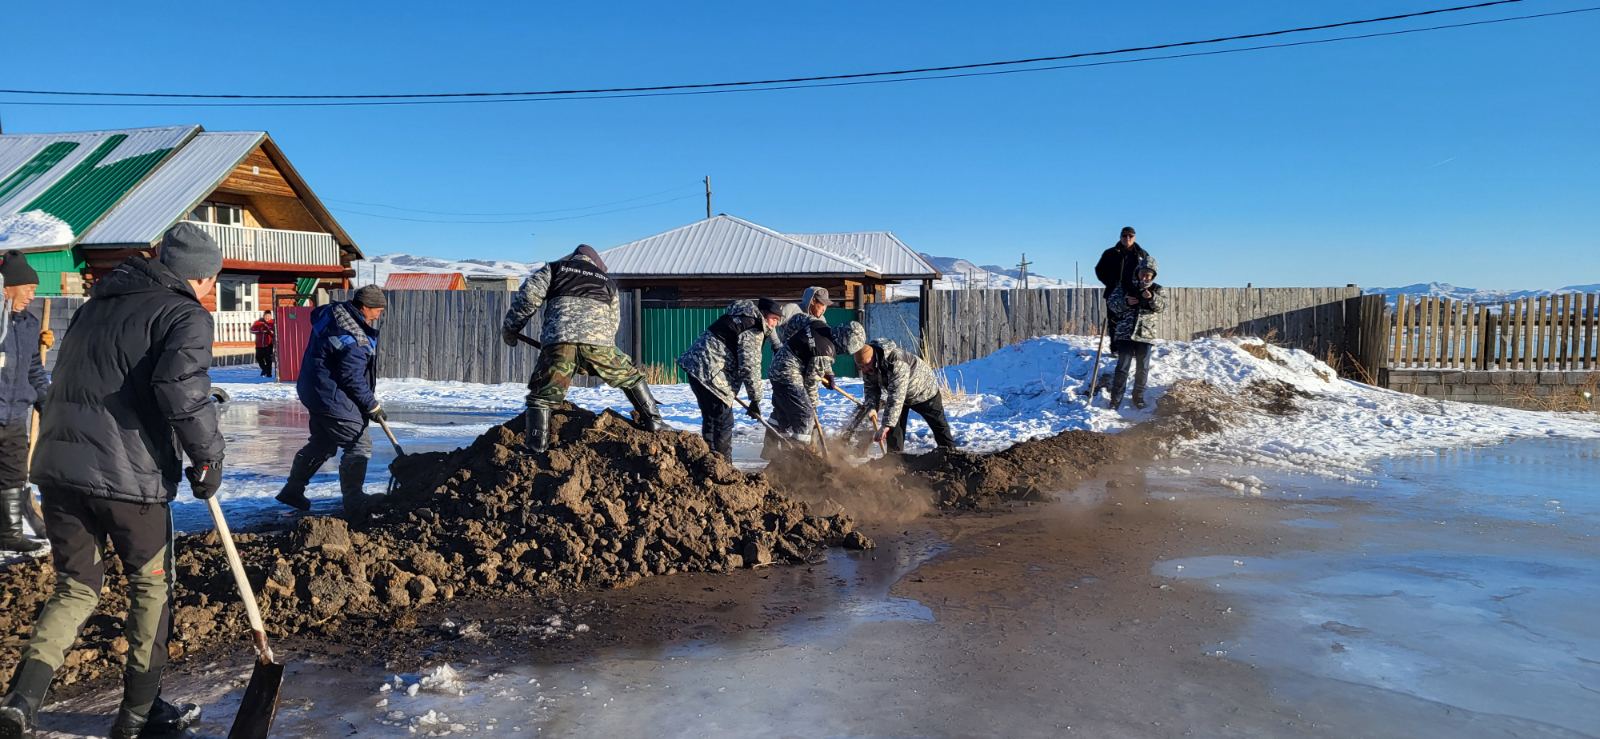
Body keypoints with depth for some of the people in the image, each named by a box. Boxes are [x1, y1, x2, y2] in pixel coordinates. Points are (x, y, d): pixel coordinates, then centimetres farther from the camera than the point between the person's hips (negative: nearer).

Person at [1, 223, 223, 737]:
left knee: (76, 587, 18)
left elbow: (73, 377, 24)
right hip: (128, 475, -6)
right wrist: (208, 455, -11)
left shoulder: (99, 303, 18)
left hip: (58, 467, 6)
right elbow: (181, 386, -22)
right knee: (151, 584, 12)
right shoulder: (186, 315, -6)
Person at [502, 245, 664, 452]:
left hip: (558, 341, -2)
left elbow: (527, 296, 12)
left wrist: (510, 328, 21)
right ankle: (653, 421, 28)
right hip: (599, 341, 2)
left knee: (542, 396, 8)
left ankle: (535, 447, -3)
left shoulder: (554, 268, 25)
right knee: (630, 376, 25)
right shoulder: (607, 281, 33)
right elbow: (614, 322, 33)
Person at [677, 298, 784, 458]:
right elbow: (749, 367, -15)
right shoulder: (753, 332, -12)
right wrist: (755, 400, -7)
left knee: (711, 418, 18)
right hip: (708, 371, -11)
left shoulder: (741, 318, 20)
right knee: (723, 421, -6)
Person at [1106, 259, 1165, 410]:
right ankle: (1116, 399, 2)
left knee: (1143, 368, 8)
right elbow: (1113, 302, 0)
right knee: (1122, 367, -4)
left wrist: (1152, 298, -27)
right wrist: (1125, 302, -20)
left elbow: (1162, 306, -7)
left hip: (1146, 334, 2)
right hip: (1125, 333, -2)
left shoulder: (1156, 289, 7)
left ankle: (1138, 398, 21)